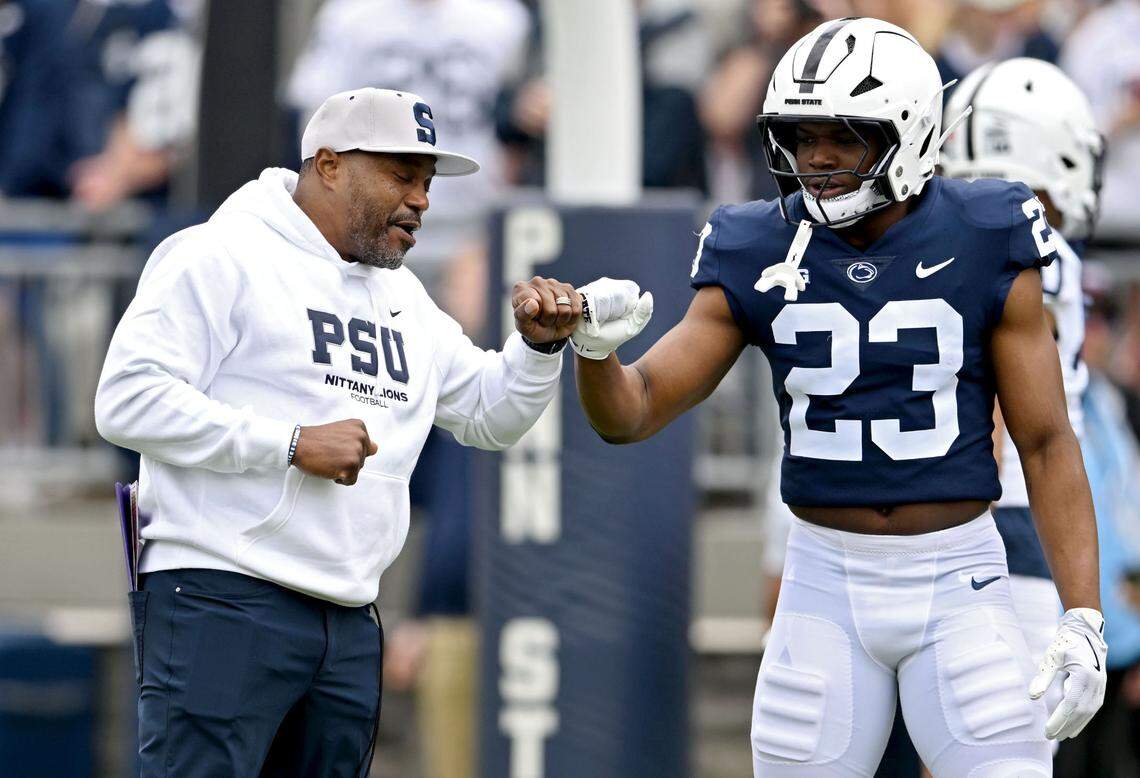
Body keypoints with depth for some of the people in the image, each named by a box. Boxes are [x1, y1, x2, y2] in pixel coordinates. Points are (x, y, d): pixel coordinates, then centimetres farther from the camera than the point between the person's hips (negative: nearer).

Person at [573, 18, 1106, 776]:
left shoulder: (984, 252, -6)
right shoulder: (759, 261, -1)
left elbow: (1047, 443, -4)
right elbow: (632, 413, -2)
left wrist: (1084, 620, -11)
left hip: (958, 582, -2)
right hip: (825, 585, 2)